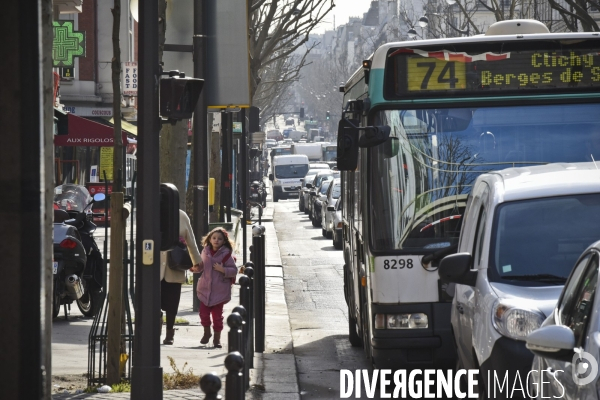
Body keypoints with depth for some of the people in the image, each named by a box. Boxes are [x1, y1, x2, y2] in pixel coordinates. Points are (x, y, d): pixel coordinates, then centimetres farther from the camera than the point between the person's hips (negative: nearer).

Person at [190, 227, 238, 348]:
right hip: (205, 288, 3)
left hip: (219, 290, -3)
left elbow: (234, 270, -7)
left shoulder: (226, 254, -6)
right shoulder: (206, 252, 5)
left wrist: (222, 269, -21)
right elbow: (200, 266, 16)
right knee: (204, 312, 3)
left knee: (217, 315, 4)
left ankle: (217, 337, 17)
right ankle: (206, 332, 28)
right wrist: (195, 268, -5)